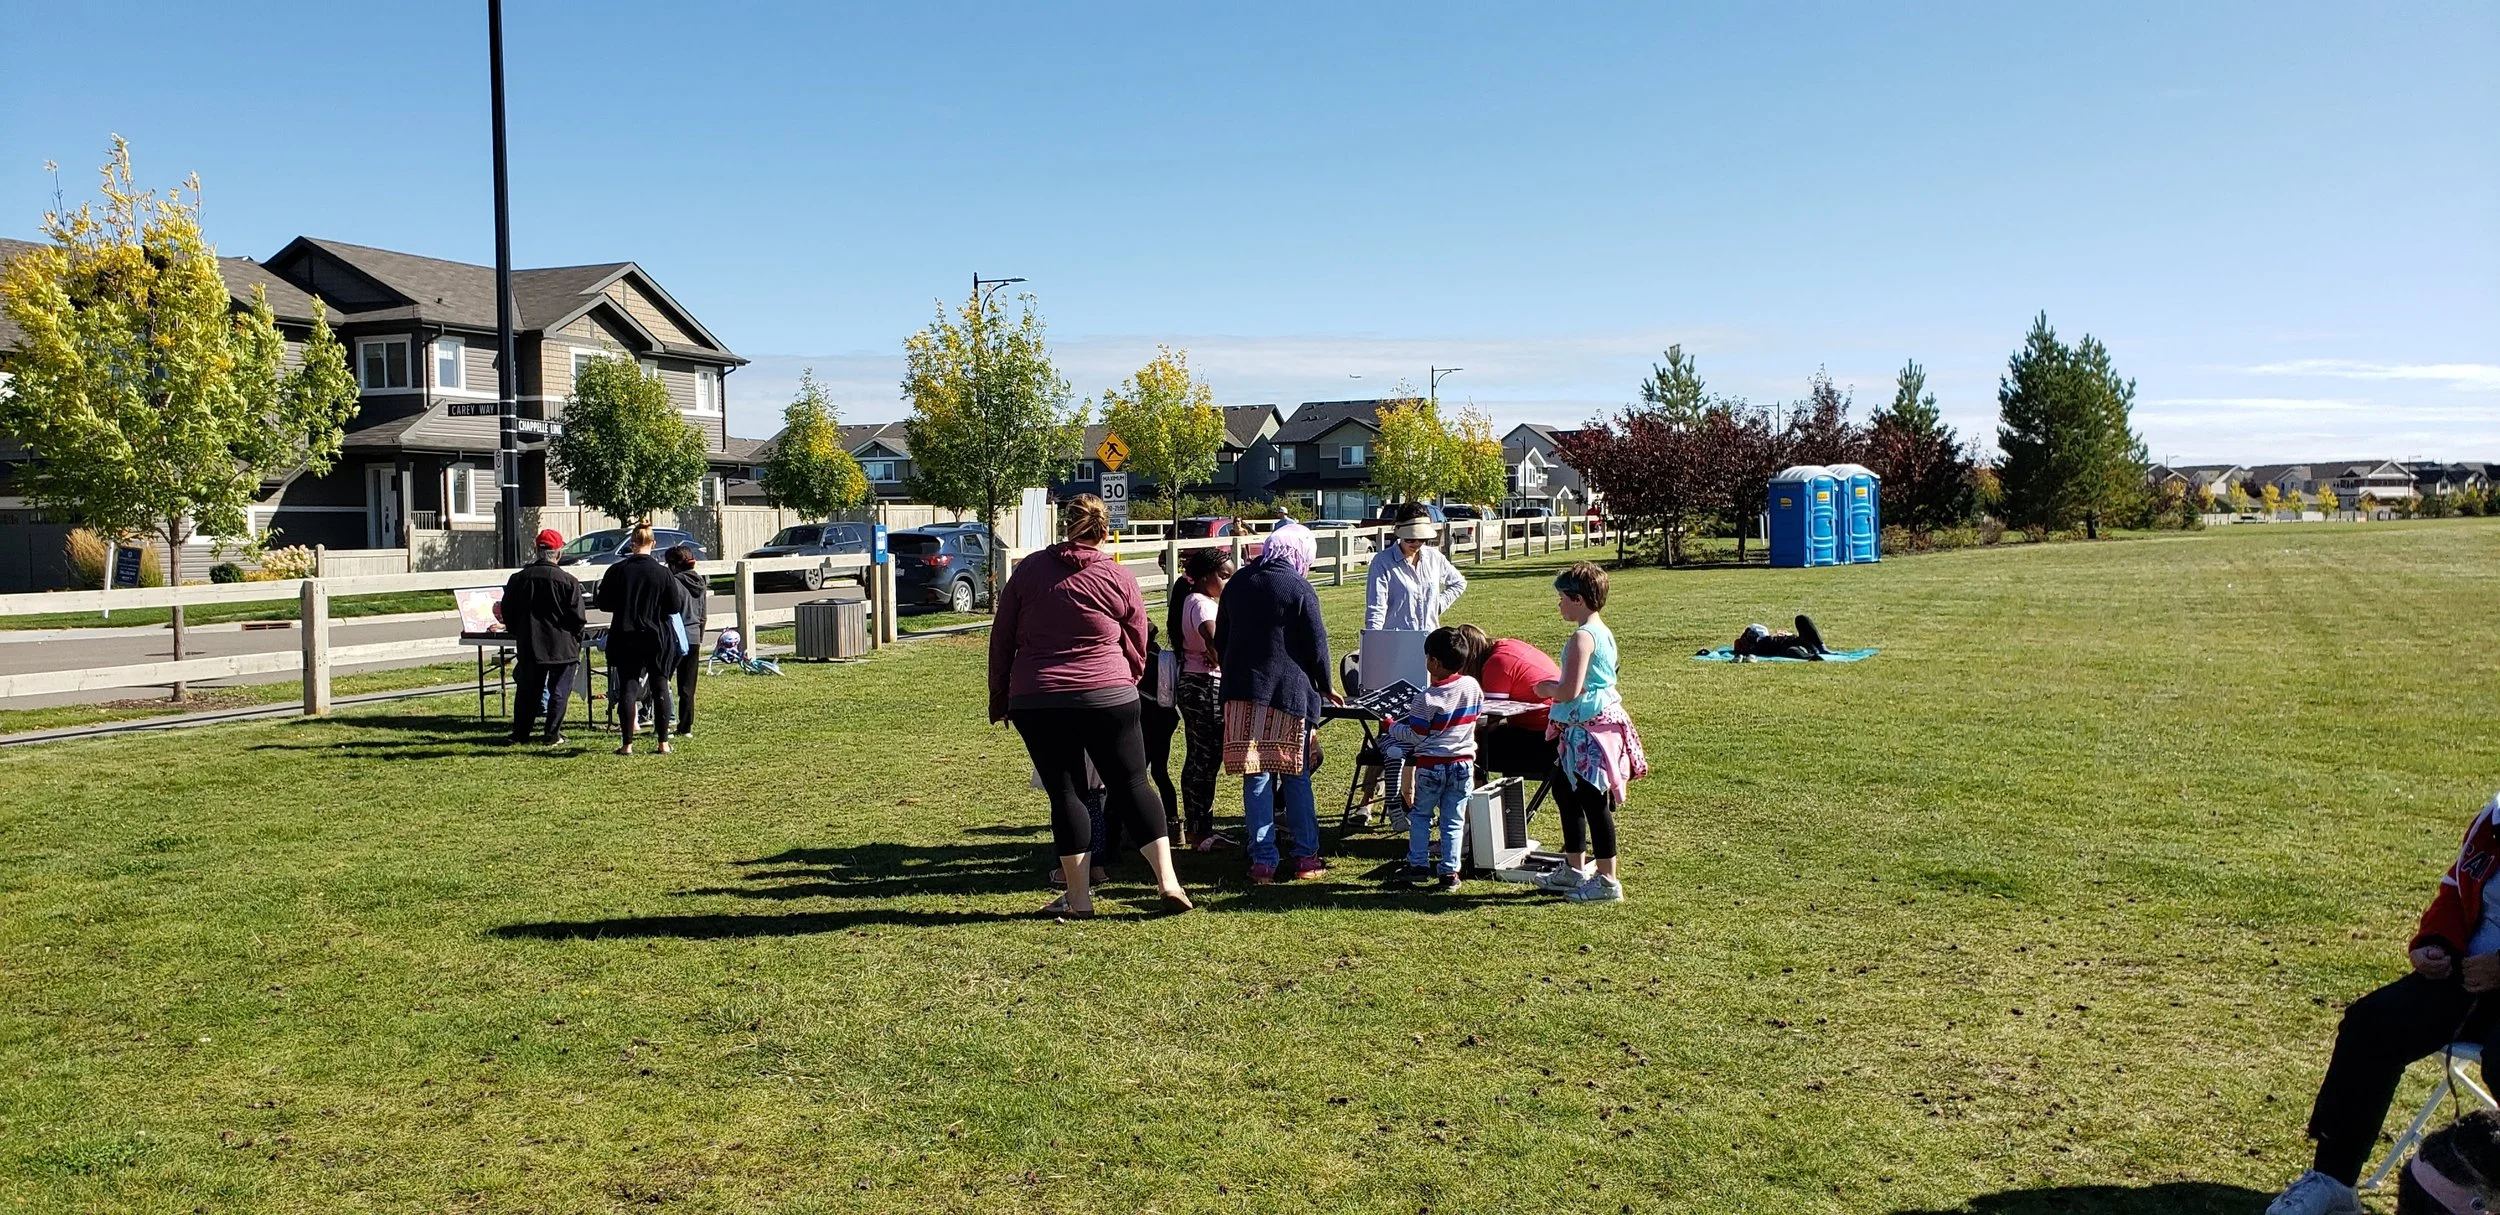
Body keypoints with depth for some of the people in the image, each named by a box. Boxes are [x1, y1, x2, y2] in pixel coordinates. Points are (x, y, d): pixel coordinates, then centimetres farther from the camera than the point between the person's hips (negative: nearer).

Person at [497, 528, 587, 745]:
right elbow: (578, 617, -9)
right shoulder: (568, 581, -11)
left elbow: (507, 613, 8)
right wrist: (577, 642, 6)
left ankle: (520, 733, 18)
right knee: (559, 690, 5)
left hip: (529, 646, 4)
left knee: (528, 689, 13)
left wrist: (518, 634, 22)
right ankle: (552, 734, 5)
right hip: (562, 646, -3)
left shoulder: (518, 579, 1)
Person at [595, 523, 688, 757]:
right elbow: (675, 606, -5)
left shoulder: (616, 571, -5)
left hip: (625, 639, 0)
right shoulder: (662, 572, -9)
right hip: (657, 639, 0)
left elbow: (603, 604, 1)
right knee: (660, 688, 8)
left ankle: (627, 744, 3)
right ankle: (663, 742, 9)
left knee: (627, 689, 5)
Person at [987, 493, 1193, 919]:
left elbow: (1001, 639, 6)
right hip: (1107, 698, 0)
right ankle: (1168, 881, 2)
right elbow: (1137, 651, 9)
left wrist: (999, 699, 15)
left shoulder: (1029, 570, 3)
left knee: (1065, 793, 5)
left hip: (1036, 701, 0)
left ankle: (1079, 898, 7)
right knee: (1132, 786, 7)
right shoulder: (1120, 580, 1)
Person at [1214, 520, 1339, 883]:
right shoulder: (1298, 587, -8)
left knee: (1256, 777, 5)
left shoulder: (1237, 582, 9)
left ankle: (1263, 861, 6)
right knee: (1296, 776, 8)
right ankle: (1306, 857, 12)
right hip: (1288, 691, -4)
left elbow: (1221, 640, 15)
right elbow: (1316, 645, -6)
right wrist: (1325, 689, 9)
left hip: (1242, 692, 4)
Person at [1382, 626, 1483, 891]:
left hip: (1431, 766, -4)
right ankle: (1450, 872, 8)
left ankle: (1417, 864, 18)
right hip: (1463, 763, 4)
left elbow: (1415, 736, -13)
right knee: (1454, 820, 9)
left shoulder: (1427, 699, -18)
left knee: (1421, 815, 14)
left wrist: (1392, 726, 3)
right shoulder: (1473, 688, -2)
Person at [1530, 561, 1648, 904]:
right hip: (1600, 720, 11)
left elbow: (1570, 691, -24)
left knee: (1593, 802, -4)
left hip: (1587, 730, -11)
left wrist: (1547, 689, -6)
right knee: (1564, 791, 20)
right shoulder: (1603, 632, 12)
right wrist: (1555, 687, 16)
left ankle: (1607, 881, 3)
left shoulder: (1582, 637, -19)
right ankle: (1574, 869, 31)